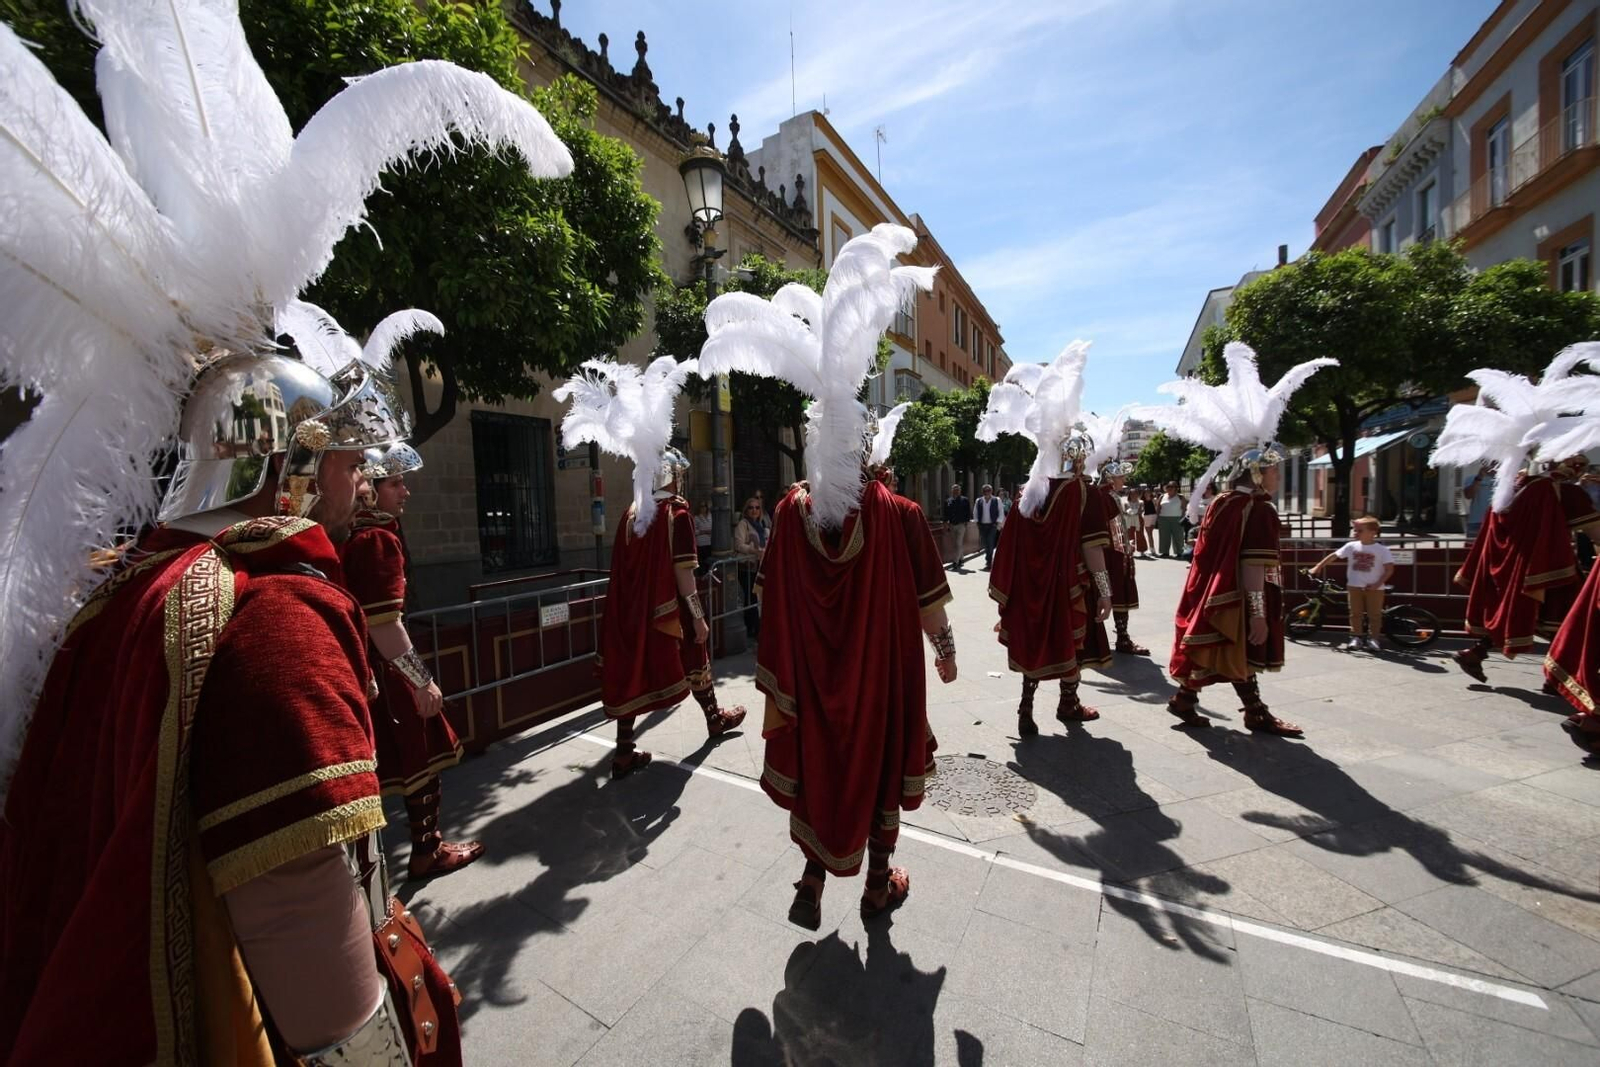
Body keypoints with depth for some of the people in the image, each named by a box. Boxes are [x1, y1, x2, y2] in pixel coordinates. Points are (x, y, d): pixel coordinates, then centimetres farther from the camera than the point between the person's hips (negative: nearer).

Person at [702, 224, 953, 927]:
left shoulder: (792, 511, -10)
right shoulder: (899, 514, -15)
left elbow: (774, 597, -4)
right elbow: (927, 597, -8)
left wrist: (775, 667, 10)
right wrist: (945, 649, 6)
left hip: (813, 671, 2)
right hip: (883, 669, -1)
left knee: (815, 761, 20)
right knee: (881, 760, 18)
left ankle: (812, 882, 30)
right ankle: (879, 883, 36)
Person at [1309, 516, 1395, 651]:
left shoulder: (1382, 549, -8)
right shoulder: (1351, 546, 0)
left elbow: (1389, 569, -9)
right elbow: (1333, 556, 6)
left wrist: (1378, 584, -18)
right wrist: (1318, 567, 0)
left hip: (1374, 587, -2)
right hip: (1355, 586, 3)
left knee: (1374, 614, 4)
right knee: (1355, 613, 7)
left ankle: (1373, 639, 13)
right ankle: (1356, 637, 15)